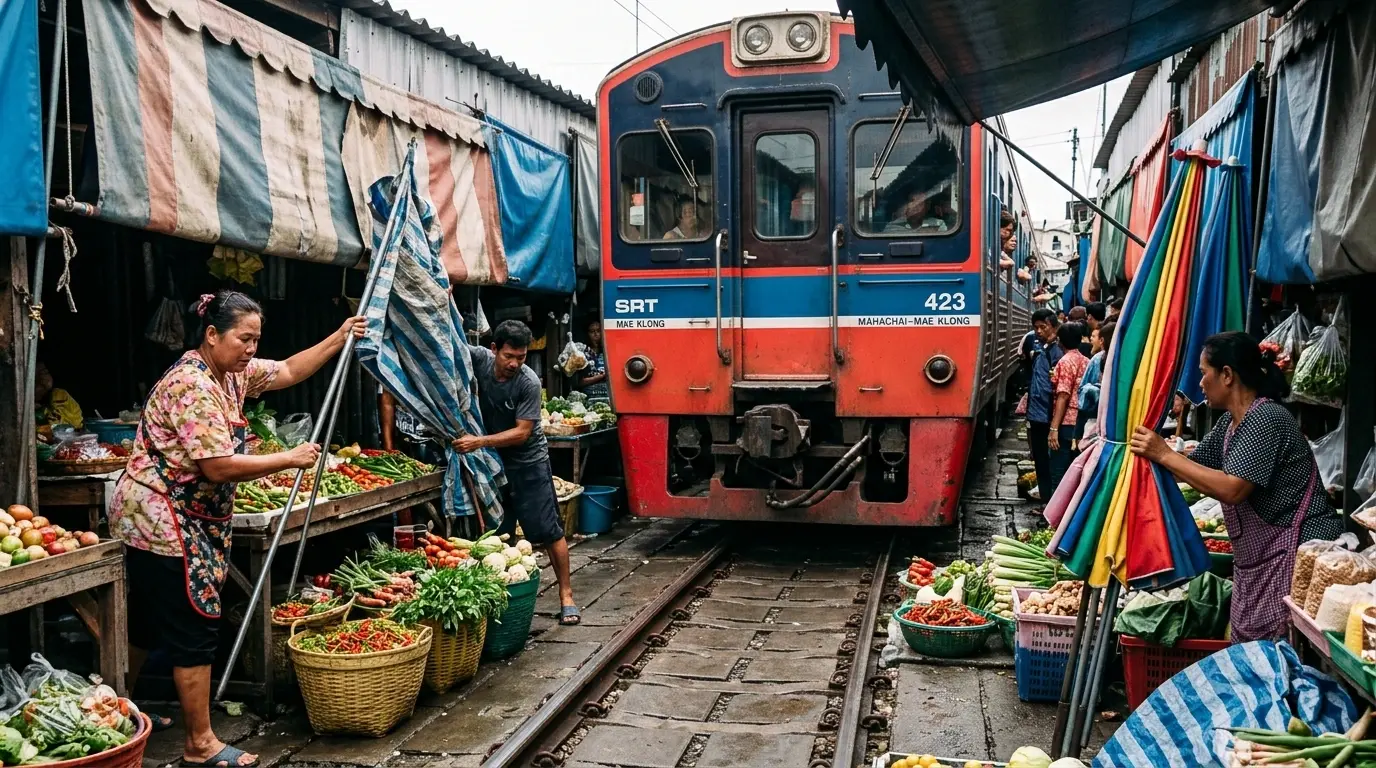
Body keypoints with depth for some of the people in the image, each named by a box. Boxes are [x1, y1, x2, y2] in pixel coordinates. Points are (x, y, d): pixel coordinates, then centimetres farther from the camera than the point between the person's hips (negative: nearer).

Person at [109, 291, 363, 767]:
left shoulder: (233, 372, 6)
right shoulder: (191, 386, -22)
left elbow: (288, 372, 18)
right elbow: (219, 466, -26)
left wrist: (338, 340, 8)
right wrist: (290, 459, -18)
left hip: (190, 522, 10)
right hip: (165, 520, -10)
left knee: (148, 621, 20)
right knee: (194, 629, -6)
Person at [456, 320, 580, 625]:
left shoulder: (529, 383, -22)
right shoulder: (480, 359, -11)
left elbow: (522, 432, -21)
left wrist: (479, 442, -27)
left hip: (529, 463, -4)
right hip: (494, 462, 4)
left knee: (549, 531, -2)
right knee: (496, 534, 9)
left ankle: (566, 595, 8)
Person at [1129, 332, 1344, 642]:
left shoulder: (1267, 419, -18)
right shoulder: (1230, 422, 10)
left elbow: (1232, 489, -26)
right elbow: (1194, 467, 16)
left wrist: (1164, 454, -22)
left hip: (1294, 555, -9)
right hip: (1257, 561, 9)